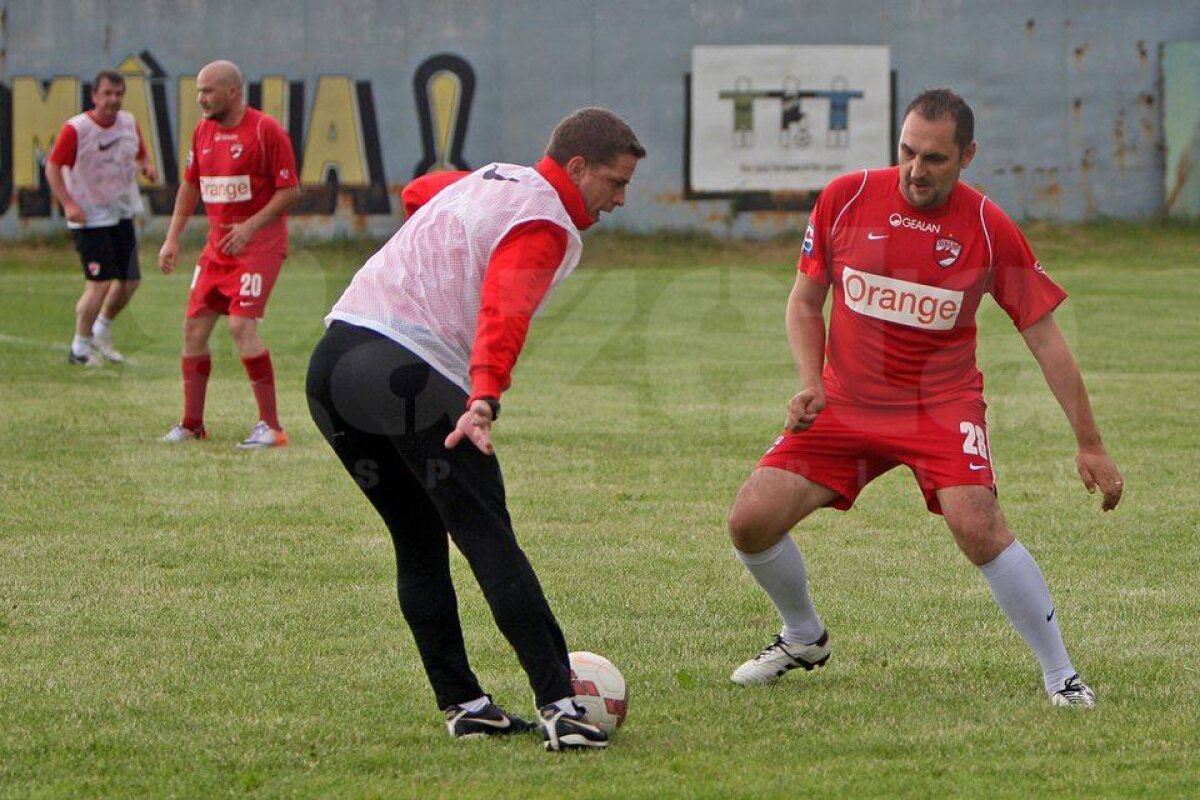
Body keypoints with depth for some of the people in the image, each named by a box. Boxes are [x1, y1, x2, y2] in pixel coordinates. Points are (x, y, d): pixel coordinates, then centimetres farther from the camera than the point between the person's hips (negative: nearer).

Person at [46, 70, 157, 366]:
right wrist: (68, 203, -20)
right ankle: (80, 347, 4)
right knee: (100, 283, -13)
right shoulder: (75, 129, -15)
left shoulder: (130, 124, 3)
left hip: (122, 213, 7)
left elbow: (140, 155, 19)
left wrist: (146, 166, -6)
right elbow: (53, 166, -11)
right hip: (90, 217, -7)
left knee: (130, 280, 8)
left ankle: (101, 331, 33)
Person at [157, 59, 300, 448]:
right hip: (218, 242, 8)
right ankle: (192, 424, 17)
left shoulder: (266, 130, -13)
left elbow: (290, 190, -13)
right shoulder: (203, 131, 10)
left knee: (241, 325, -19)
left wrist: (250, 226, -22)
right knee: (194, 326, 5)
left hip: (259, 244, -8)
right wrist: (172, 238, 13)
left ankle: (271, 426, -12)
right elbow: (190, 187, 20)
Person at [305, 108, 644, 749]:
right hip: (410, 375, -9)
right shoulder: (544, 223, -5)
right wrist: (485, 400, -37)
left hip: (329, 363, 9)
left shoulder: (488, 180, 22)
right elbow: (505, 311, -23)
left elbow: (419, 190, 45)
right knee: (489, 542, -11)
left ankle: (460, 703, 13)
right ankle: (557, 705, -17)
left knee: (419, 545, 14)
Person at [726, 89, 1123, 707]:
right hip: (846, 402, 3)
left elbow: (1044, 337, -3)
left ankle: (1061, 677, -12)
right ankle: (803, 638, 21)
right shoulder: (846, 199, -5)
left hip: (941, 405, -3)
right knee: (750, 521, -9)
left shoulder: (989, 229, -9)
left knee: (978, 527, -27)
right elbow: (804, 303, 9)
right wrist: (811, 385, -8)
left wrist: (1089, 446, -4)